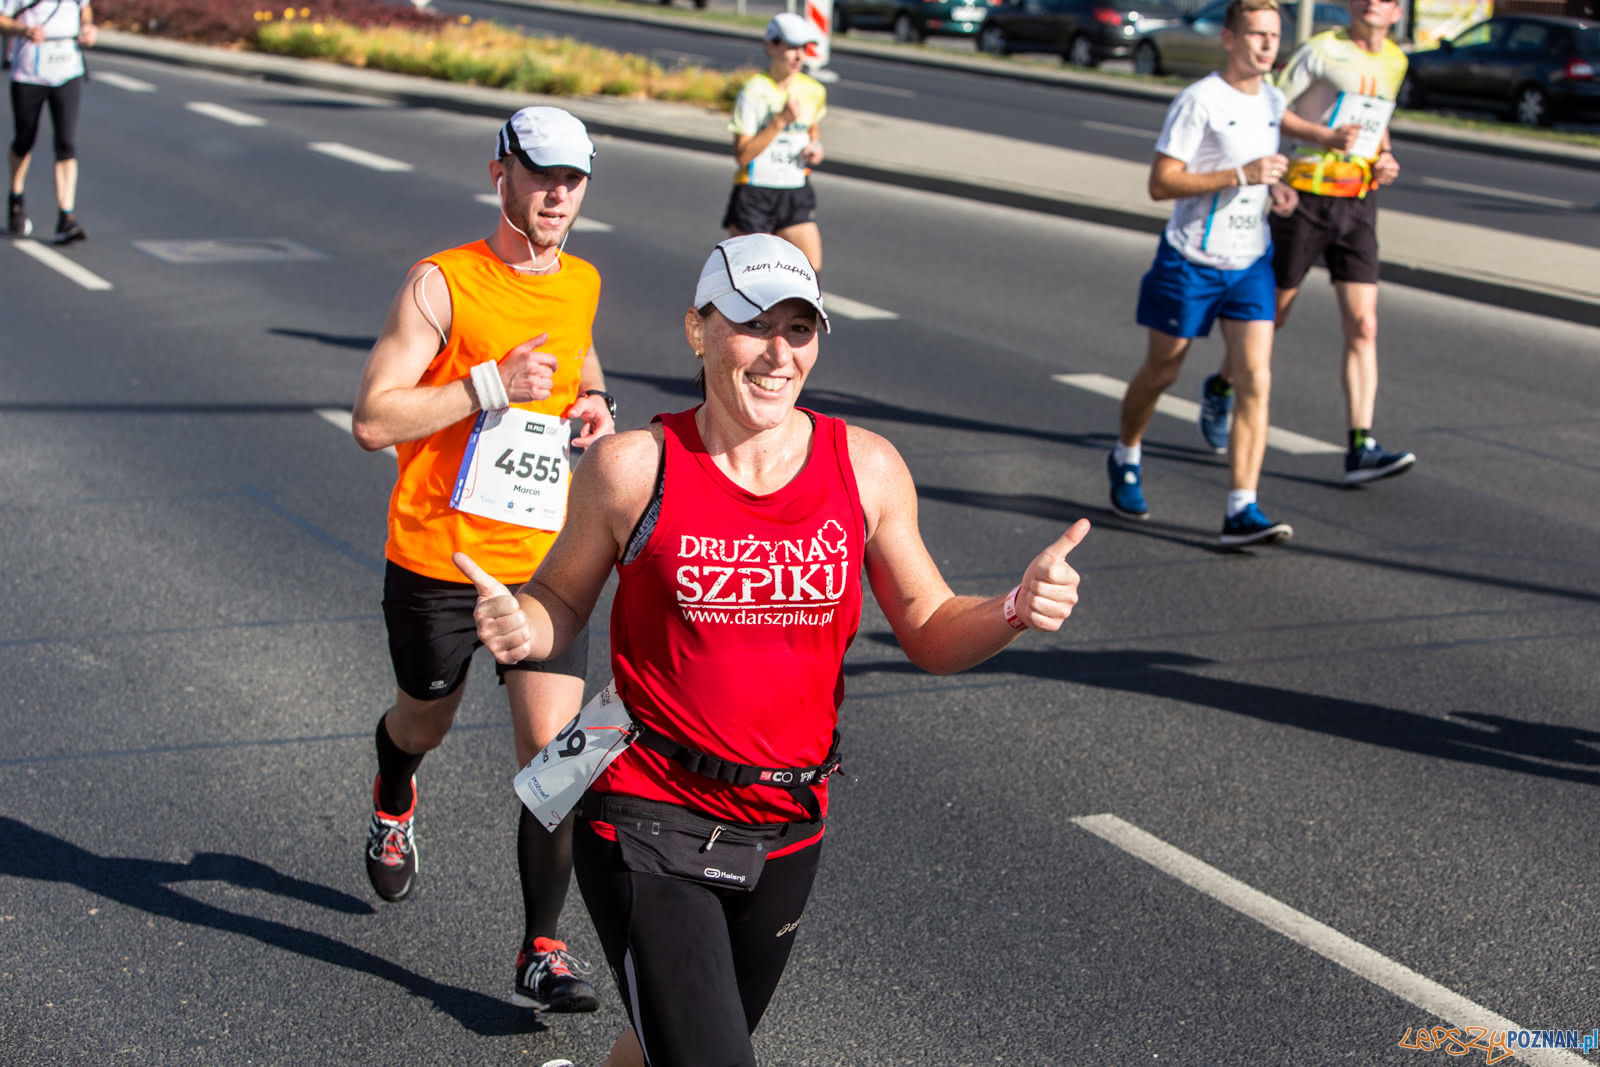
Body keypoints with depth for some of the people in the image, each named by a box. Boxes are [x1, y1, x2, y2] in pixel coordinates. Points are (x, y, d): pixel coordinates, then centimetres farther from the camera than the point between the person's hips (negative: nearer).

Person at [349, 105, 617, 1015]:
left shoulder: (581, 284, 6)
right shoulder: (443, 283, -11)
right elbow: (372, 419, -17)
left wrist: (596, 407, 7)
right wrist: (493, 386, -23)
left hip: (544, 565, 3)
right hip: (437, 562, -3)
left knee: (554, 753, -9)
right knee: (425, 721, 20)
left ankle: (543, 951, 0)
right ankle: (395, 800, 57)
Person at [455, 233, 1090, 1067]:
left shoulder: (867, 469, -2)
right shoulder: (634, 467, -9)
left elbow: (930, 634, 5)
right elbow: (561, 599, 4)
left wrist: (1015, 611, -15)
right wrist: (519, 629, -19)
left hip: (786, 832, 4)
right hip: (649, 827, -4)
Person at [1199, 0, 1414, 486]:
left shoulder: (1395, 61, 12)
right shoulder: (1320, 50, -8)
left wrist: (1384, 159, 8)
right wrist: (1321, 136, -21)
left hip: (1359, 205, 5)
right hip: (1305, 197, -5)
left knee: (1363, 327, -7)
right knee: (1270, 315, 7)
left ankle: (1361, 449, -10)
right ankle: (1219, 388, 36)